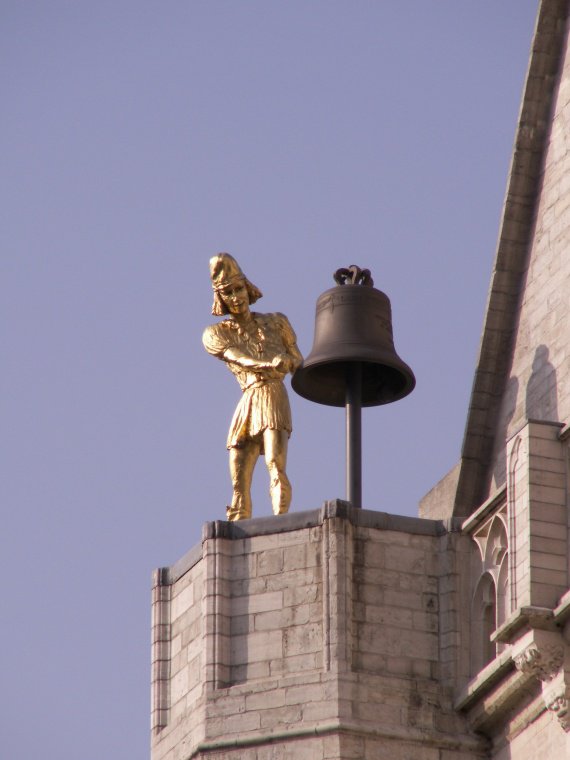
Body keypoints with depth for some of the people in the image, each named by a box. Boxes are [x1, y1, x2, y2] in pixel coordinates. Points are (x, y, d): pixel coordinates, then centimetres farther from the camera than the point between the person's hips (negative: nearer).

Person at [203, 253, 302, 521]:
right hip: (246, 406, 2)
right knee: (239, 485, -4)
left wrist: (285, 362, -11)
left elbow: (297, 362, 13)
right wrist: (270, 363, -25)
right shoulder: (215, 334, 13)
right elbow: (239, 358, -5)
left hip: (273, 399, -2)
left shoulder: (275, 322, 17)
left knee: (275, 464, -25)